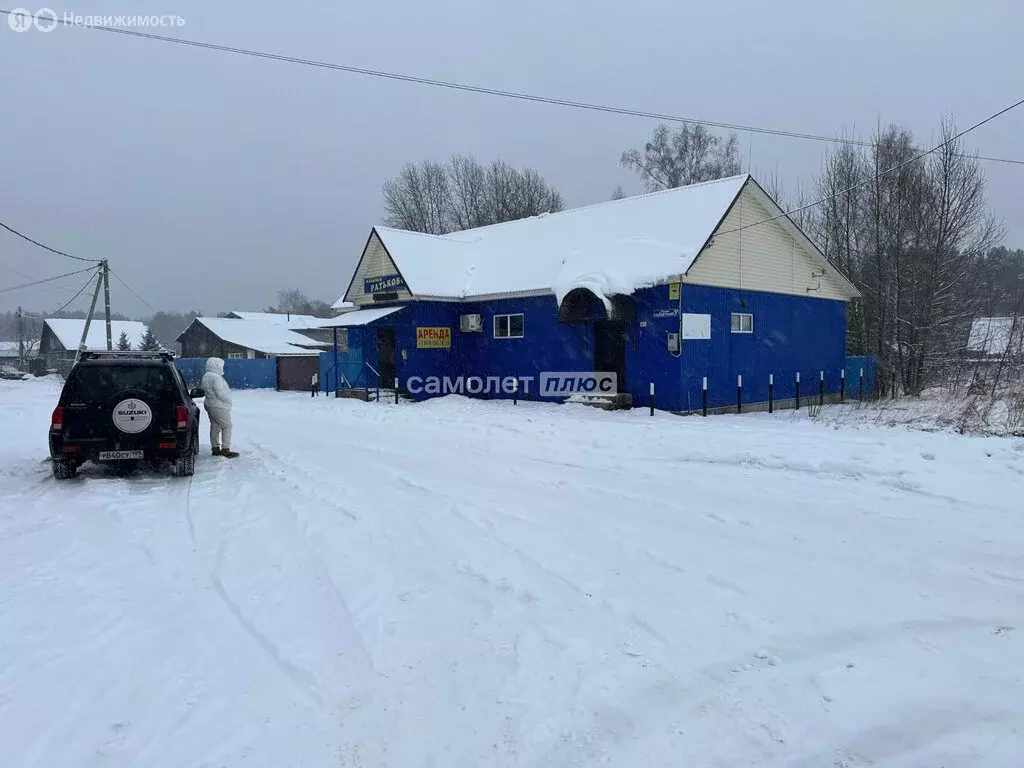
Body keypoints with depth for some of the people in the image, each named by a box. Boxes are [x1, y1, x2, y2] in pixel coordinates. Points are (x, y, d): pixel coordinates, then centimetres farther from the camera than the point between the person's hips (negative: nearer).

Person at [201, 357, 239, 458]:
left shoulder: (206, 376, 12)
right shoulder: (216, 377, -20)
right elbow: (220, 393, -24)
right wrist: (228, 399, -7)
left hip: (209, 404, 10)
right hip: (219, 407, -10)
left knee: (215, 426, 14)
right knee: (227, 427, -4)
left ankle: (215, 448, 19)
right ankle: (225, 449, -5)